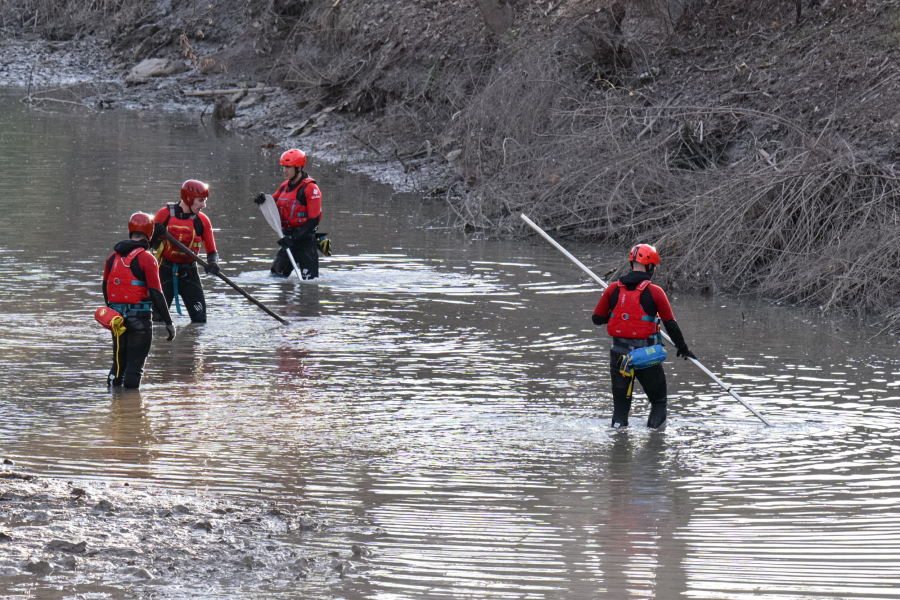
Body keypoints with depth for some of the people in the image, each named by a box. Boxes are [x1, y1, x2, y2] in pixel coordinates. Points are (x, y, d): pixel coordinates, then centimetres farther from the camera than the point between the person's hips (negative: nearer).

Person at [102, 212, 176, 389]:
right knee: (135, 363, 0)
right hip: (139, 317, -5)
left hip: (116, 314, 6)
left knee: (119, 360, 16)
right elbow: (156, 293, -15)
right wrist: (168, 322, -11)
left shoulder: (113, 257, 7)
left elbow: (105, 288, 17)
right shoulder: (146, 259, -12)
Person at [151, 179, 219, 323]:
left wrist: (212, 264, -20)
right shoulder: (165, 214, -5)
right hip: (165, 271, -2)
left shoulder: (202, 221, 1)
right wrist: (155, 234, -21)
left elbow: (212, 251, 3)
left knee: (199, 317, -4)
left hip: (189, 272, 2)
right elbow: (149, 242, 2)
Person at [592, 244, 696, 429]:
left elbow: (597, 318, 5)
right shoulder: (655, 292, -9)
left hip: (619, 354, 3)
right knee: (658, 401, 13)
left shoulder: (613, 289, -1)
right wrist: (682, 348, 11)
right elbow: (670, 324, -3)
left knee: (621, 403, 14)